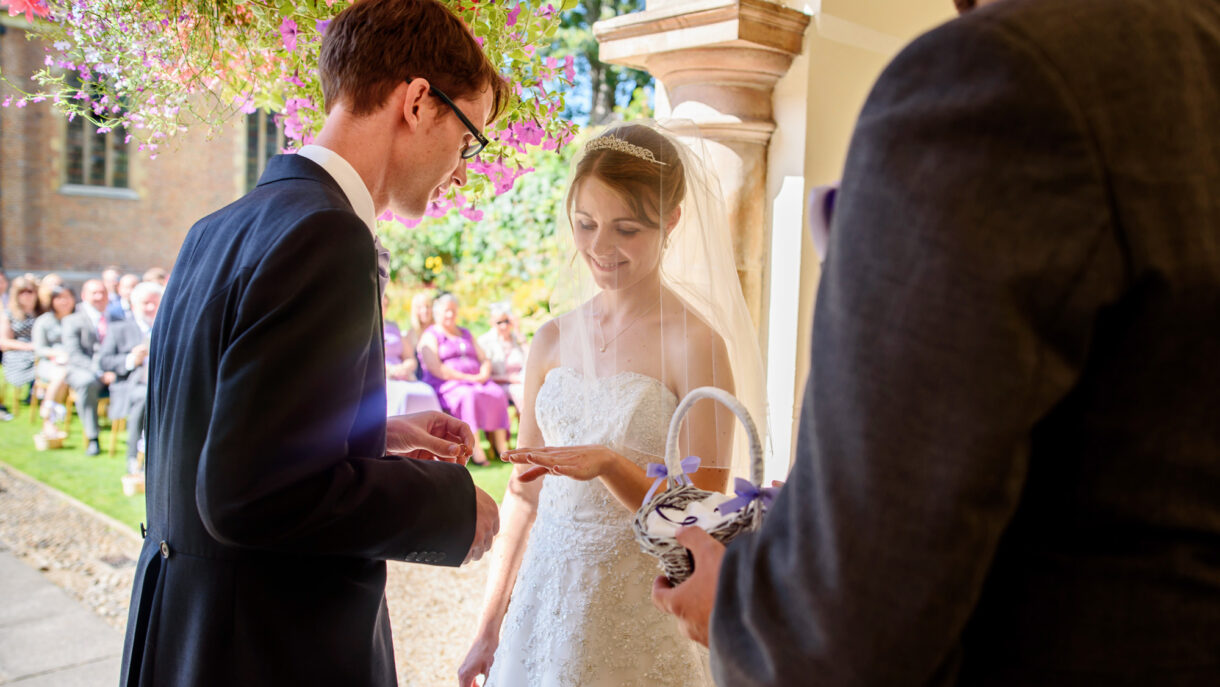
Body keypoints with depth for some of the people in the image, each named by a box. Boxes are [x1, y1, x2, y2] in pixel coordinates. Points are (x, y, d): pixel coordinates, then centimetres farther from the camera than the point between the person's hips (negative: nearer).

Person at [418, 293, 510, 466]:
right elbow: (435, 369, -9)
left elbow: (484, 360, 21)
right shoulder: (430, 336, 6)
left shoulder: (465, 333, 26)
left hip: (476, 381, 6)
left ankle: (501, 446, -31)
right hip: (446, 386, -5)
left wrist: (484, 374, -3)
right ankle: (475, 449, -40)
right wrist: (465, 378, -16)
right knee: (469, 396, -37)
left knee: (498, 394, -25)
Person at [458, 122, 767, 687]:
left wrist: (608, 464, -26)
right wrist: (489, 629, 10)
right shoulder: (553, 339, 2)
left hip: (639, 616, -4)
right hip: (542, 605, 4)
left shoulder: (695, 345, -13)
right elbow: (525, 491, 7)